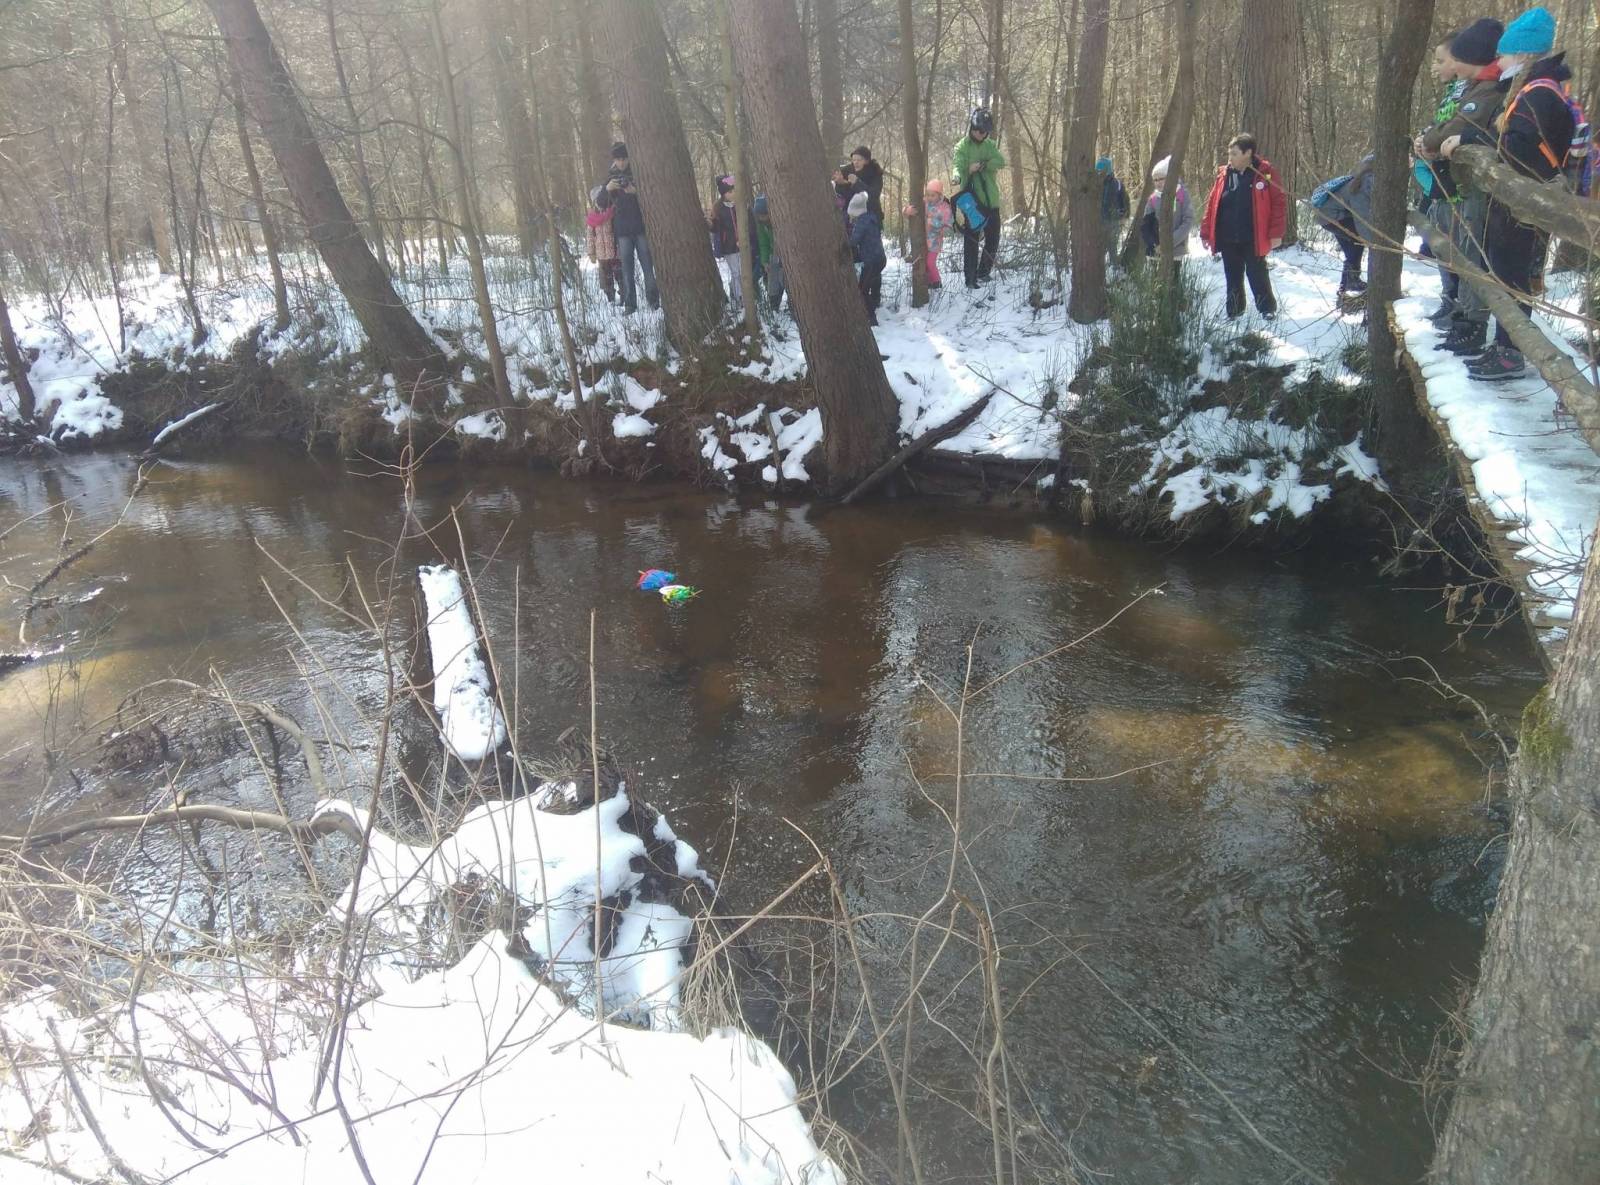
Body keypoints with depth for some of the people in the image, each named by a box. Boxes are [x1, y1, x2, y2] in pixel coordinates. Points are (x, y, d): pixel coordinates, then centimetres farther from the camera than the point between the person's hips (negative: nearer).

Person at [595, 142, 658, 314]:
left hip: (641, 226, -1)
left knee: (647, 264, -4)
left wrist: (636, 191, -21)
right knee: (626, 267, 0)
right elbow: (600, 204, 2)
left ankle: (654, 300, 1)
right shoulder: (610, 178, 8)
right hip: (622, 229, 1)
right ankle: (630, 304, 1)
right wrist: (606, 189, -18)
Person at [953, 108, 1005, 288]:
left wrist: (982, 165, -24)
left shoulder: (990, 145, 9)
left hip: (990, 199, 5)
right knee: (971, 239, -3)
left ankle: (983, 273, 24)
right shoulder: (963, 146, -3)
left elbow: (1001, 161, -8)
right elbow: (959, 165, -20)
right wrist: (958, 176, -43)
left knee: (993, 237, 9)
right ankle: (970, 278, 2)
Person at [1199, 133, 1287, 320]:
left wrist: (1276, 233, -13)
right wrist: (1206, 232, 3)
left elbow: (1279, 202, -7)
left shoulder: (1265, 172, -6)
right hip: (1228, 239, 4)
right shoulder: (1223, 174, 5)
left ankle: (1268, 309, 19)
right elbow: (1212, 204, 7)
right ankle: (1234, 311, 26)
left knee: (1257, 276, 4)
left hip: (1253, 239, -4)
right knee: (1233, 277, 14)